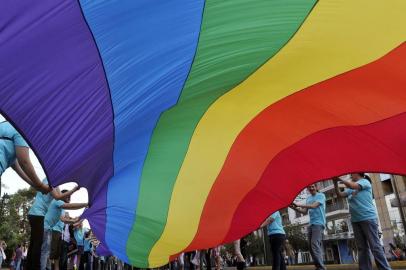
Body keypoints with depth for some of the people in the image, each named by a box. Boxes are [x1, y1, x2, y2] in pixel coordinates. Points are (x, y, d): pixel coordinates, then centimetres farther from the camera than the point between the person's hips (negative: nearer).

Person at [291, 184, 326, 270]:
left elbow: (313, 206, -18)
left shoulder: (321, 195, -3)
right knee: (311, 245, 6)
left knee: (315, 244, -20)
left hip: (318, 223, -8)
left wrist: (298, 205, -20)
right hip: (311, 224, 8)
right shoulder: (308, 199, 18)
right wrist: (295, 208, -3)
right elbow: (305, 211, 15)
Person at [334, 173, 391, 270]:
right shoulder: (350, 189, 18)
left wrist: (340, 179, -12)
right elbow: (340, 194, 12)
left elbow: (352, 186, -20)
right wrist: (335, 182, 0)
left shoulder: (365, 182, -4)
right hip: (355, 220, 8)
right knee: (362, 247, 7)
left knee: (375, 246, -8)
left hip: (368, 218, -7)